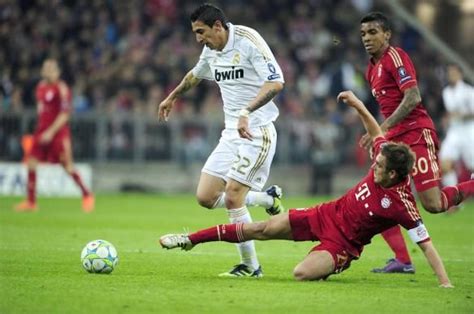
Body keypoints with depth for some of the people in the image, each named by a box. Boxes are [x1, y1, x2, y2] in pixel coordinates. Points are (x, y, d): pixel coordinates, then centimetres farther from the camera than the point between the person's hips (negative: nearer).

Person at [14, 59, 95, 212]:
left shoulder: (61, 88, -11)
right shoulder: (41, 87, 12)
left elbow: (65, 113, -16)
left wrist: (51, 132, -20)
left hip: (58, 132, -7)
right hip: (42, 131, 7)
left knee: (68, 165, -7)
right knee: (31, 163, -1)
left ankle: (87, 195, 9)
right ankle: (31, 202, 6)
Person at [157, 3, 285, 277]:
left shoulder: (248, 41, -16)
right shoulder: (211, 51, 9)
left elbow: (276, 82, -27)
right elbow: (196, 75, 32)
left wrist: (246, 112, -37)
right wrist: (172, 97, 47)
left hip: (257, 132, -8)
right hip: (231, 133, 8)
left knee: (232, 198, -14)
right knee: (206, 197, 1)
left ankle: (251, 267, 0)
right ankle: (268, 199, 20)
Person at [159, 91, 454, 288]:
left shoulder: (402, 204, -29)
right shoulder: (385, 162, -12)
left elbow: (426, 244, -28)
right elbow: (377, 133, 9)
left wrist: (445, 283, -35)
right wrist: (358, 105, 3)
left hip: (343, 243, -6)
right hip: (326, 215, 6)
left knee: (302, 273, -30)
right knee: (261, 229, 3)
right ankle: (191, 240, 13)